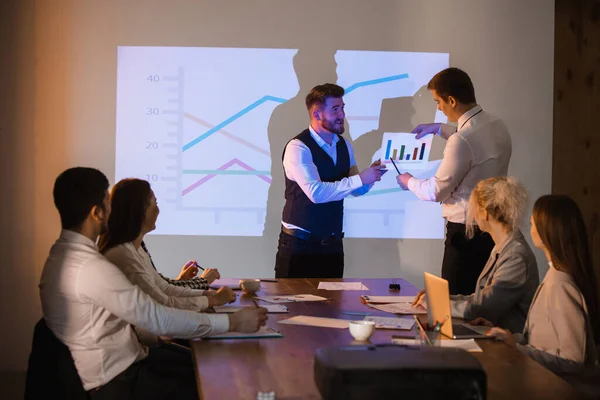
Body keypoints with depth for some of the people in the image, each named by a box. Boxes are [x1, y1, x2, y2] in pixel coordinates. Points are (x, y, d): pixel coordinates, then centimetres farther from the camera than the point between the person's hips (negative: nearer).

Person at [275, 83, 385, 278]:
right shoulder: (298, 148, -17)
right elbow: (316, 192, -28)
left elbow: (356, 189, 13)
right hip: (299, 243, -6)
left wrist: (371, 174, -8)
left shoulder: (344, 145, 7)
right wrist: (360, 178, -26)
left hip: (333, 242, 7)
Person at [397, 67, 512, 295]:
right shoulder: (498, 127, 5)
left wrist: (409, 182, 8)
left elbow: (436, 191, -11)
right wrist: (439, 129, 33)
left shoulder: (461, 142, -22)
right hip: (495, 230, 9)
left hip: (466, 234, -9)